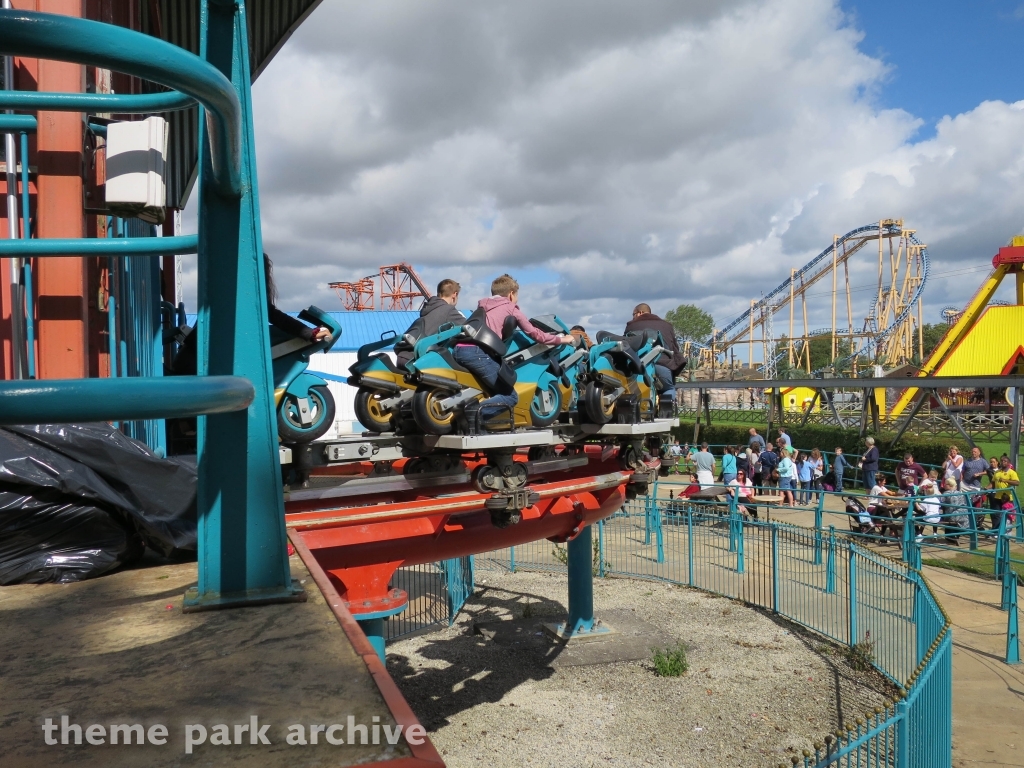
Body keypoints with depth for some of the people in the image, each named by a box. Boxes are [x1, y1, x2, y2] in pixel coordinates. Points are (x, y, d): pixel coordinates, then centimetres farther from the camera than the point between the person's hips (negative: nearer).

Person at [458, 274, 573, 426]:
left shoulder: (482, 305, 31)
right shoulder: (510, 308, 13)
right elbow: (533, 332, 15)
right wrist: (560, 339, 27)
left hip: (459, 349, 7)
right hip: (478, 353, -7)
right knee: (511, 397, -1)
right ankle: (478, 410, -26)